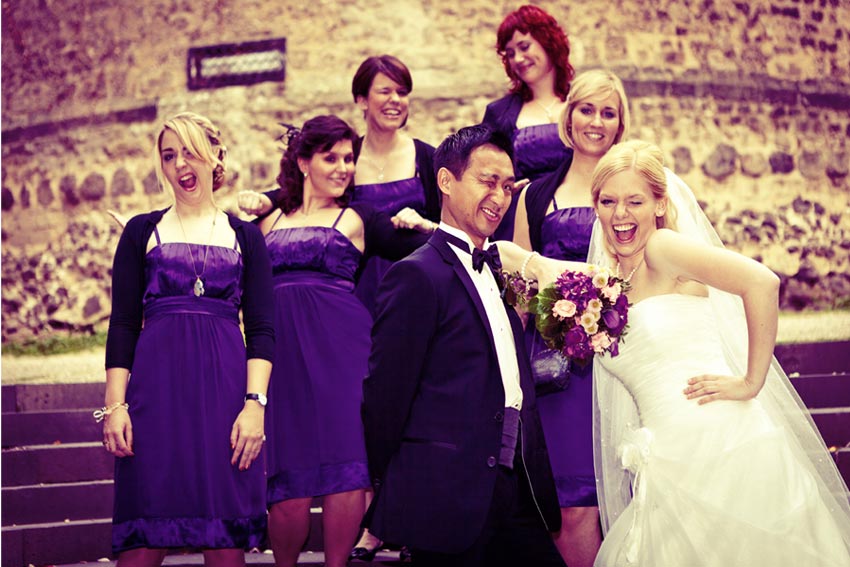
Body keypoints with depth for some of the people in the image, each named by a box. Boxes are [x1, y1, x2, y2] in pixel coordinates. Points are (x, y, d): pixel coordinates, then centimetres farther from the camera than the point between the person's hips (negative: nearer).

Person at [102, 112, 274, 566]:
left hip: (226, 386, 0)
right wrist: (115, 405, -4)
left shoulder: (243, 236, 12)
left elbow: (261, 328, 6)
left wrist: (255, 404, -8)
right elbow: (122, 325, 7)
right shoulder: (142, 231, 12)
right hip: (157, 387, 0)